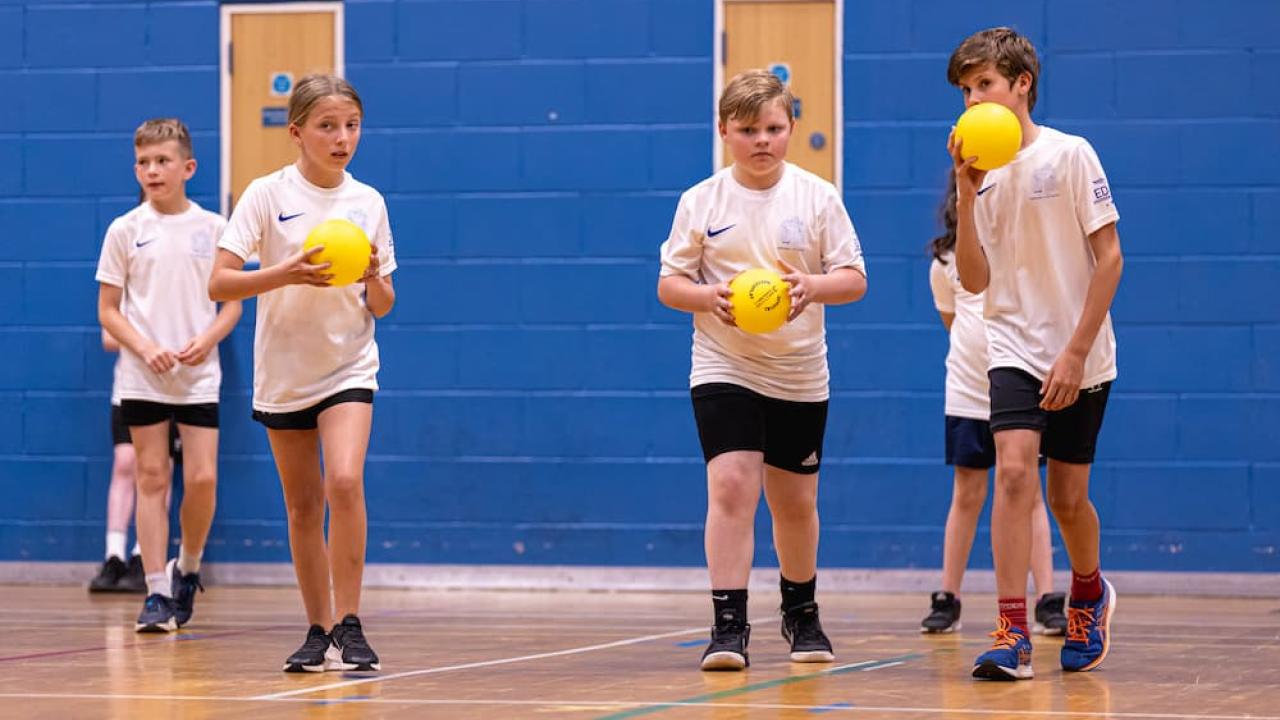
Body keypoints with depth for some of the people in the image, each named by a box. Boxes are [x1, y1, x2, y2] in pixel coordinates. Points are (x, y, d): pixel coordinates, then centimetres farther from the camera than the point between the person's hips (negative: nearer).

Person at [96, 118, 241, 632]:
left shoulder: (213, 229, 3)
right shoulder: (125, 231, 2)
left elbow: (232, 303, 7)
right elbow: (107, 310, 3)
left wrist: (208, 339, -12)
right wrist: (145, 348, -13)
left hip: (199, 375, 0)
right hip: (142, 376, 0)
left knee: (203, 478, -7)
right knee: (152, 478, -1)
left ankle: (187, 569, 18)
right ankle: (157, 593, 3)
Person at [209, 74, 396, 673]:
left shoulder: (368, 202, 2)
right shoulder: (267, 194, -6)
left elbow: (383, 307, 7)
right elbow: (219, 284, -13)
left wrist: (373, 277, -15)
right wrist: (287, 273, -27)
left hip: (348, 368, 0)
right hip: (283, 371, 0)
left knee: (344, 482, -21)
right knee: (303, 506, 8)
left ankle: (349, 625, -14)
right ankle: (318, 631, 21)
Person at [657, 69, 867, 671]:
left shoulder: (817, 197, -1)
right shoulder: (701, 201, -2)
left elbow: (854, 279, -2)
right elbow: (669, 283, 1)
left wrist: (813, 286, -23)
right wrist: (709, 296, -20)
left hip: (800, 376, 2)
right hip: (724, 369, -2)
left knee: (795, 502, 13)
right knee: (731, 487, -18)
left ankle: (800, 612, 35)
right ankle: (729, 626, -17)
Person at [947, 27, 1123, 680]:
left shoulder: (1070, 155, -8)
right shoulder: (982, 172, 4)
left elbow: (1109, 257, -9)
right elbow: (975, 280, -1)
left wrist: (1075, 353, -14)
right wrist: (966, 195, -12)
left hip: (1080, 357, -2)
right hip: (1014, 349, 2)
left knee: (1067, 496, 8)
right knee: (1014, 470, -19)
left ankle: (1089, 595, 39)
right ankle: (1011, 635, -20)